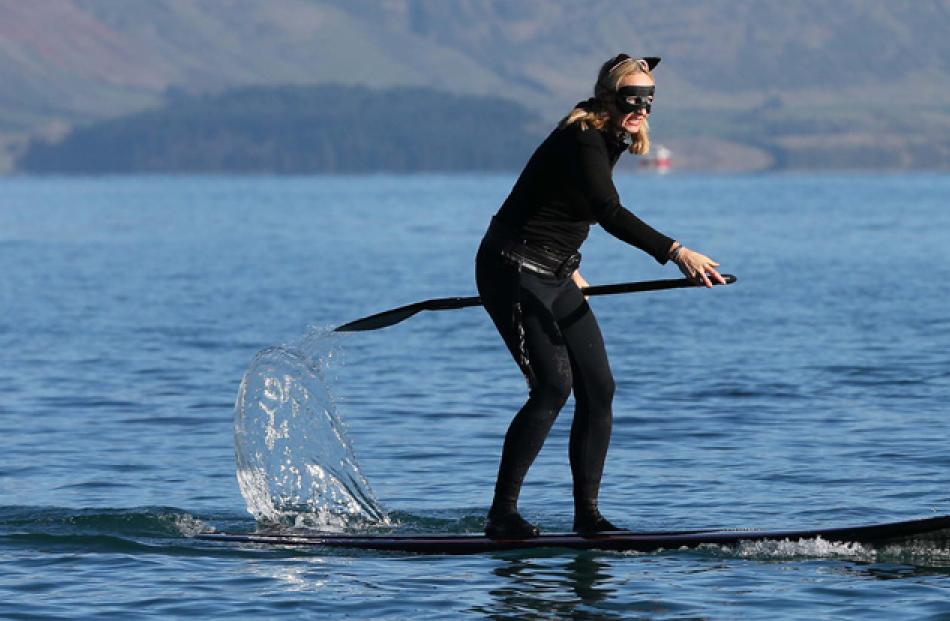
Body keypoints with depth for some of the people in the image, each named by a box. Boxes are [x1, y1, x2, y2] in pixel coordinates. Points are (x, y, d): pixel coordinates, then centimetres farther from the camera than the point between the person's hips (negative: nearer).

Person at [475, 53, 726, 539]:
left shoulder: (610, 141, 7)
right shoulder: (582, 141, -23)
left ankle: (586, 513, 6)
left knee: (598, 388, 1)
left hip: (554, 277, 10)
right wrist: (675, 252, -48)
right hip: (512, 271, -9)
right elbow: (611, 214, -39)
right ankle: (502, 515, -13)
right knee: (553, 386, -18)